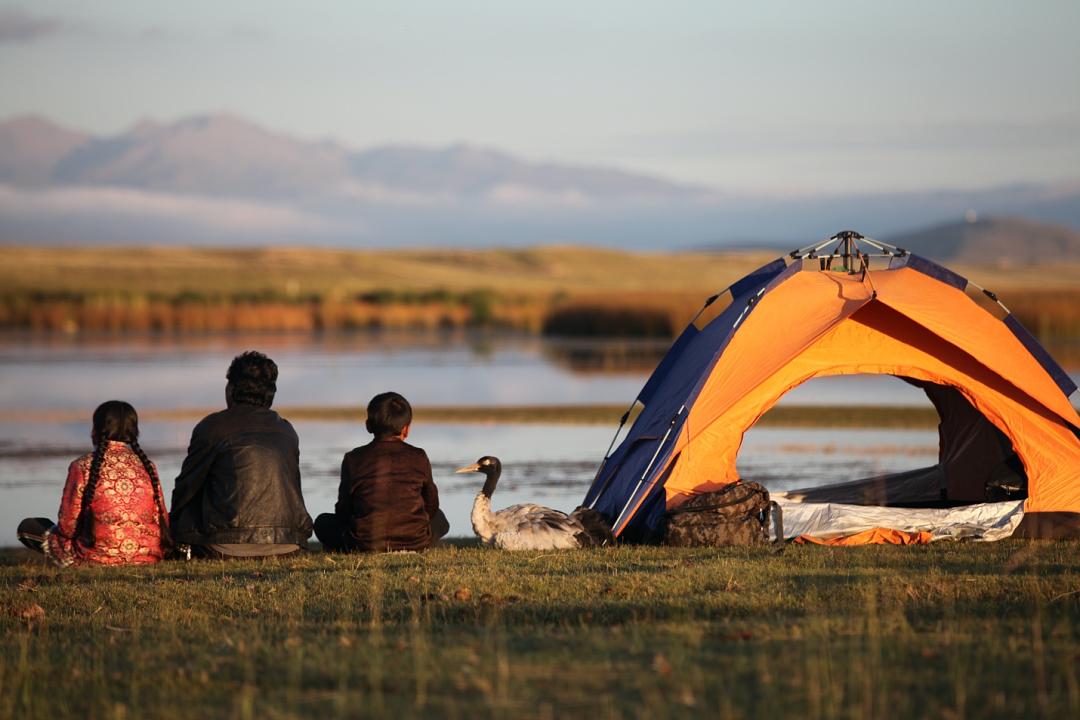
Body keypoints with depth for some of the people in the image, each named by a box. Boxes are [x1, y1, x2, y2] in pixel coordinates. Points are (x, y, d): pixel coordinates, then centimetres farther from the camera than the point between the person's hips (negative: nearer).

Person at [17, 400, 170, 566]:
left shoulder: (83, 467, -9)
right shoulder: (146, 465, 3)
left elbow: (68, 526, -8)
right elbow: (162, 520, 4)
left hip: (99, 557, -5)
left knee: (27, 527, 14)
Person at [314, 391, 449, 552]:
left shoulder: (353, 459, -2)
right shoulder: (418, 457, 0)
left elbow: (343, 511, 3)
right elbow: (431, 506, 10)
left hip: (364, 545, -1)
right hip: (414, 542, 1)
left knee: (322, 522, 26)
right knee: (438, 518, 33)